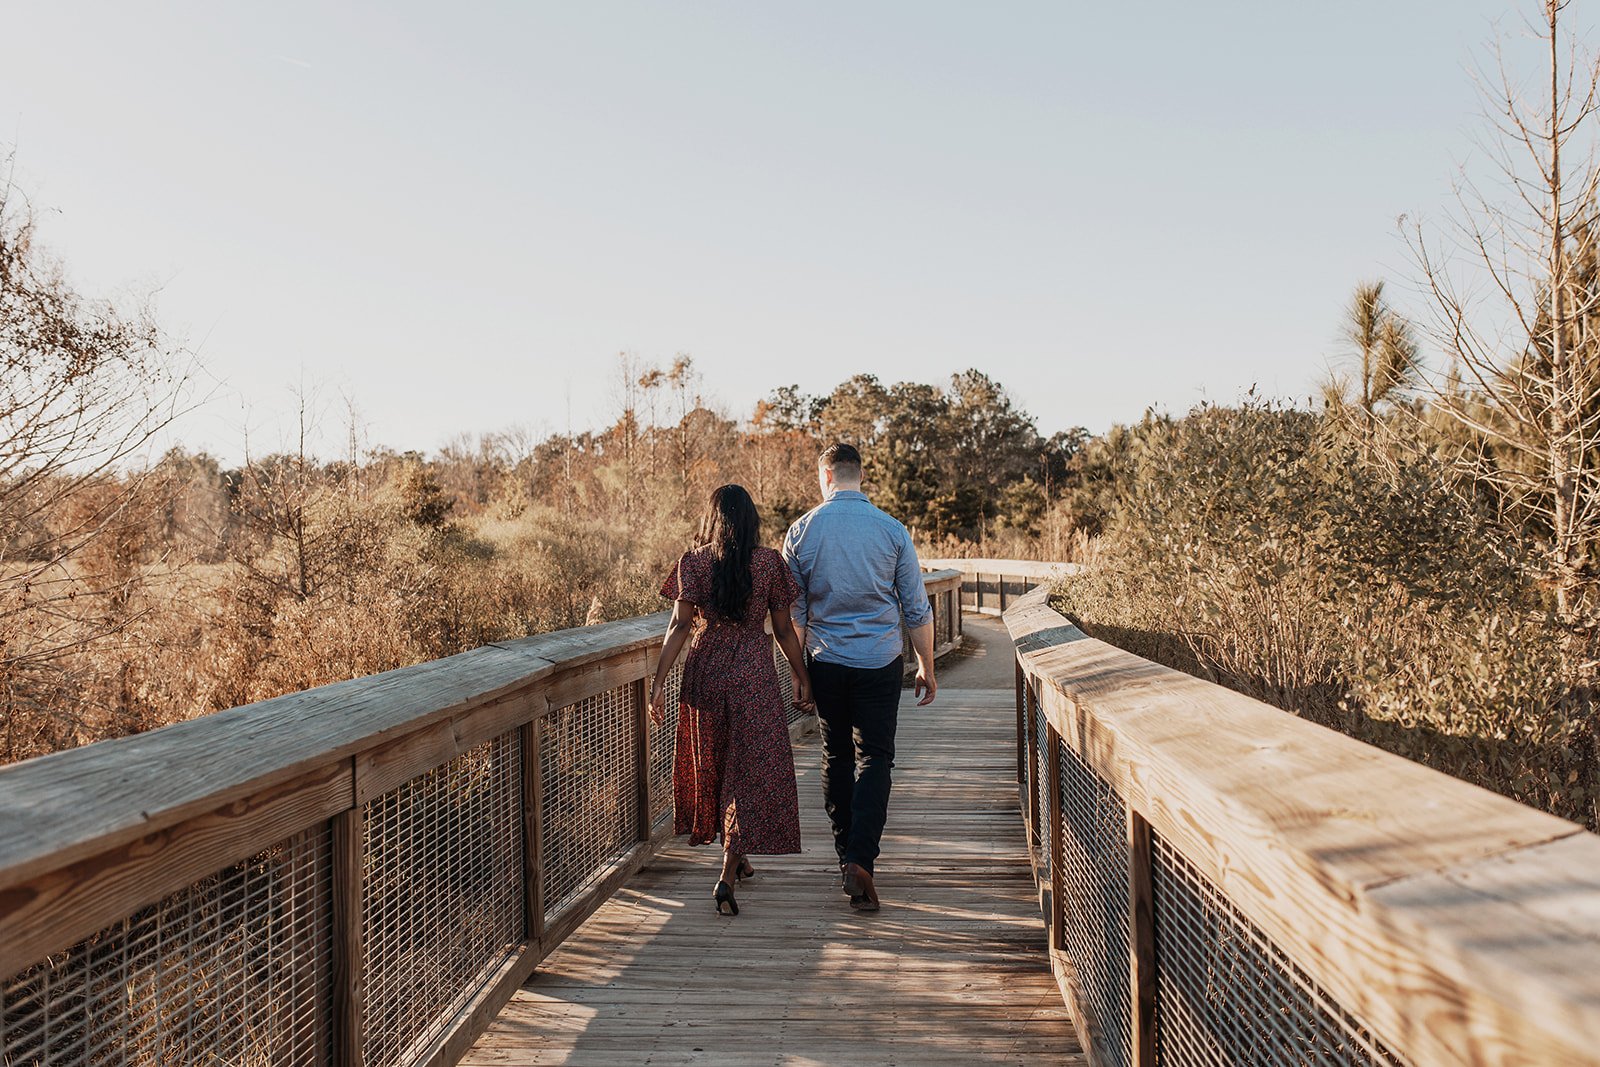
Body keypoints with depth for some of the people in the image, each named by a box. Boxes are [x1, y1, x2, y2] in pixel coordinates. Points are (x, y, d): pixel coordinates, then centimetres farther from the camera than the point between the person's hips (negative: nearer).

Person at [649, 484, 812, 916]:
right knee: (753, 771, 2)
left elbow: (680, 625, -8)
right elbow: (783, 628, 0)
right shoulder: (769, 562, -3)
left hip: (705, 670, 2)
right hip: (754, 674, -2)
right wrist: (801, 676, 10)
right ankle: (728, 876, -8)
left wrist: (659, 681, -6)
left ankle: (736, 858, 35)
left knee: (713, 765, 19)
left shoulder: (693, 562, -2)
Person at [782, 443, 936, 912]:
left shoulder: (802, 530, -2)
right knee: (874, 757, 2)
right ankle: (860, 859, -11)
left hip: (826, 661, 2)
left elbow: (794, 610, 3)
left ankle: (846, 851, 22)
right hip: (881, 661, -1)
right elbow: (917, 608, -1)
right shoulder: (891, 530, -5)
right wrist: (927, 667, 9)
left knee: (836, 755, 14)